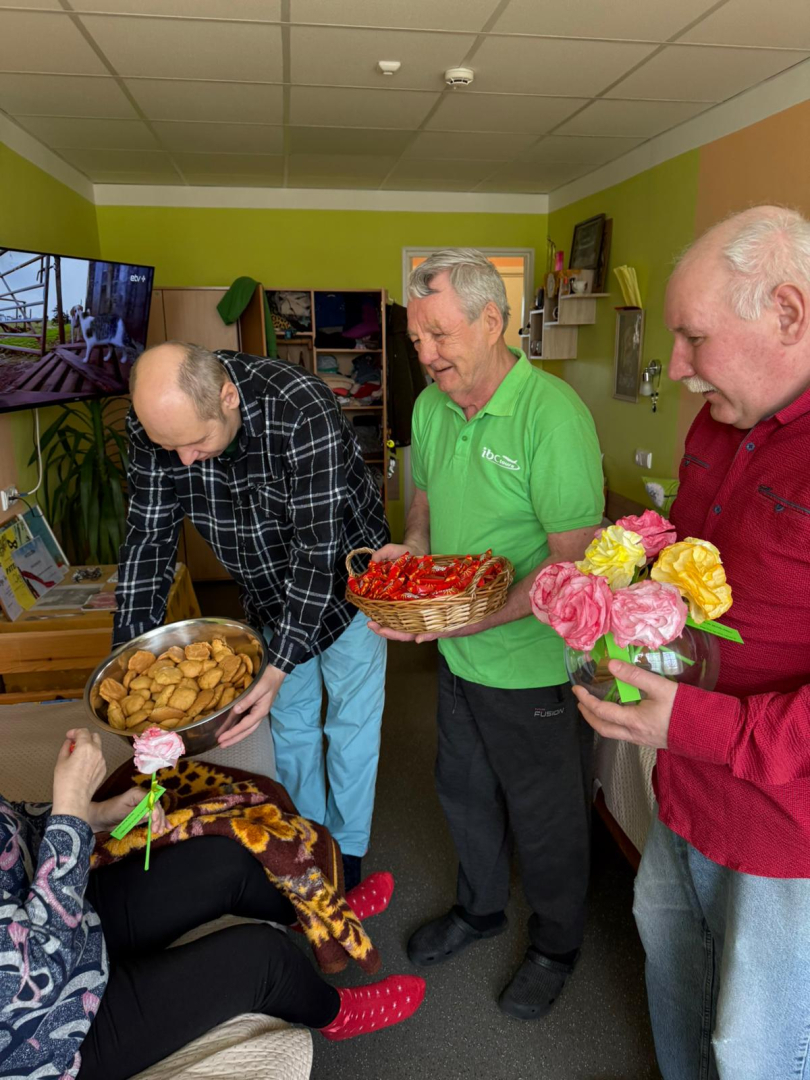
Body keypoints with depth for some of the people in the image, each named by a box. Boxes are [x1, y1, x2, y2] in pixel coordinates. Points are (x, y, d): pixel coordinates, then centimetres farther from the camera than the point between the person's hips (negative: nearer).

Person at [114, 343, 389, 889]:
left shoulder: (304, 412, -37)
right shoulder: (155, 423, -20)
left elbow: (318, 550, -35)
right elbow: (148, 537, -12)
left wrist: (281, 666, -39)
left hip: (342, 582, -4)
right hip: (269, 593, 5)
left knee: (351, 722, 9)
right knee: (291, 721, 18)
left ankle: (346, 849, 33)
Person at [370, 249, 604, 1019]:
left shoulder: (552, 414, -25)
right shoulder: (429, 406, -1)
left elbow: (574, 563, -26)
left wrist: (472, 619, -32)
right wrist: (411, 548, -6)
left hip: (533, 664, -6)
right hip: (456, 658, 7)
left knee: (544, 815, 16)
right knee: (463, 791, 25)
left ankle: (555, 946, 44)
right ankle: (479, 909, 53)